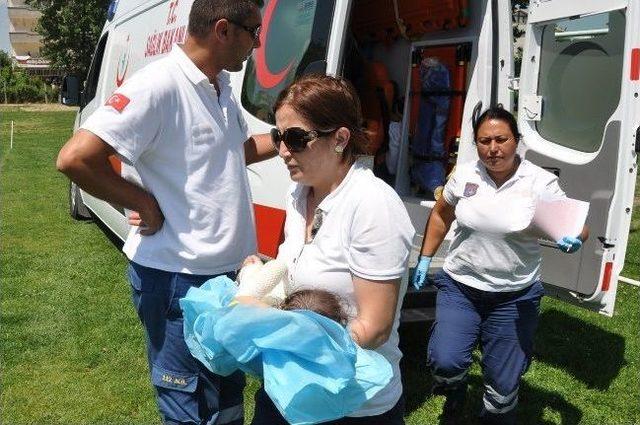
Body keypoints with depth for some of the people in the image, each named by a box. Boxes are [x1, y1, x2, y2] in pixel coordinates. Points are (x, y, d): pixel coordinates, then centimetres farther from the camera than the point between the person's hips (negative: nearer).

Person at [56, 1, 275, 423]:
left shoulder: (221, 87, 7)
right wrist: (145, 204, -19)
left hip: (225, 271, 9)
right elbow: (76, 158, -28)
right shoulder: (160, 85, -22)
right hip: (179, 279, -9)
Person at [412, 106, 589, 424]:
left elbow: (579, 226, -3)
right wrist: (425, 259, 13)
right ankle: (455, 391, 20)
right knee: (444, 364, -17)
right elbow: (441, 216, 13)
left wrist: (574, 241, -26)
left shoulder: (541, 183, -10)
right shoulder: (464, 175, -3)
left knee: (503, 386, 8)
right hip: (459, 287, 1)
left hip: (514, 297, -1)